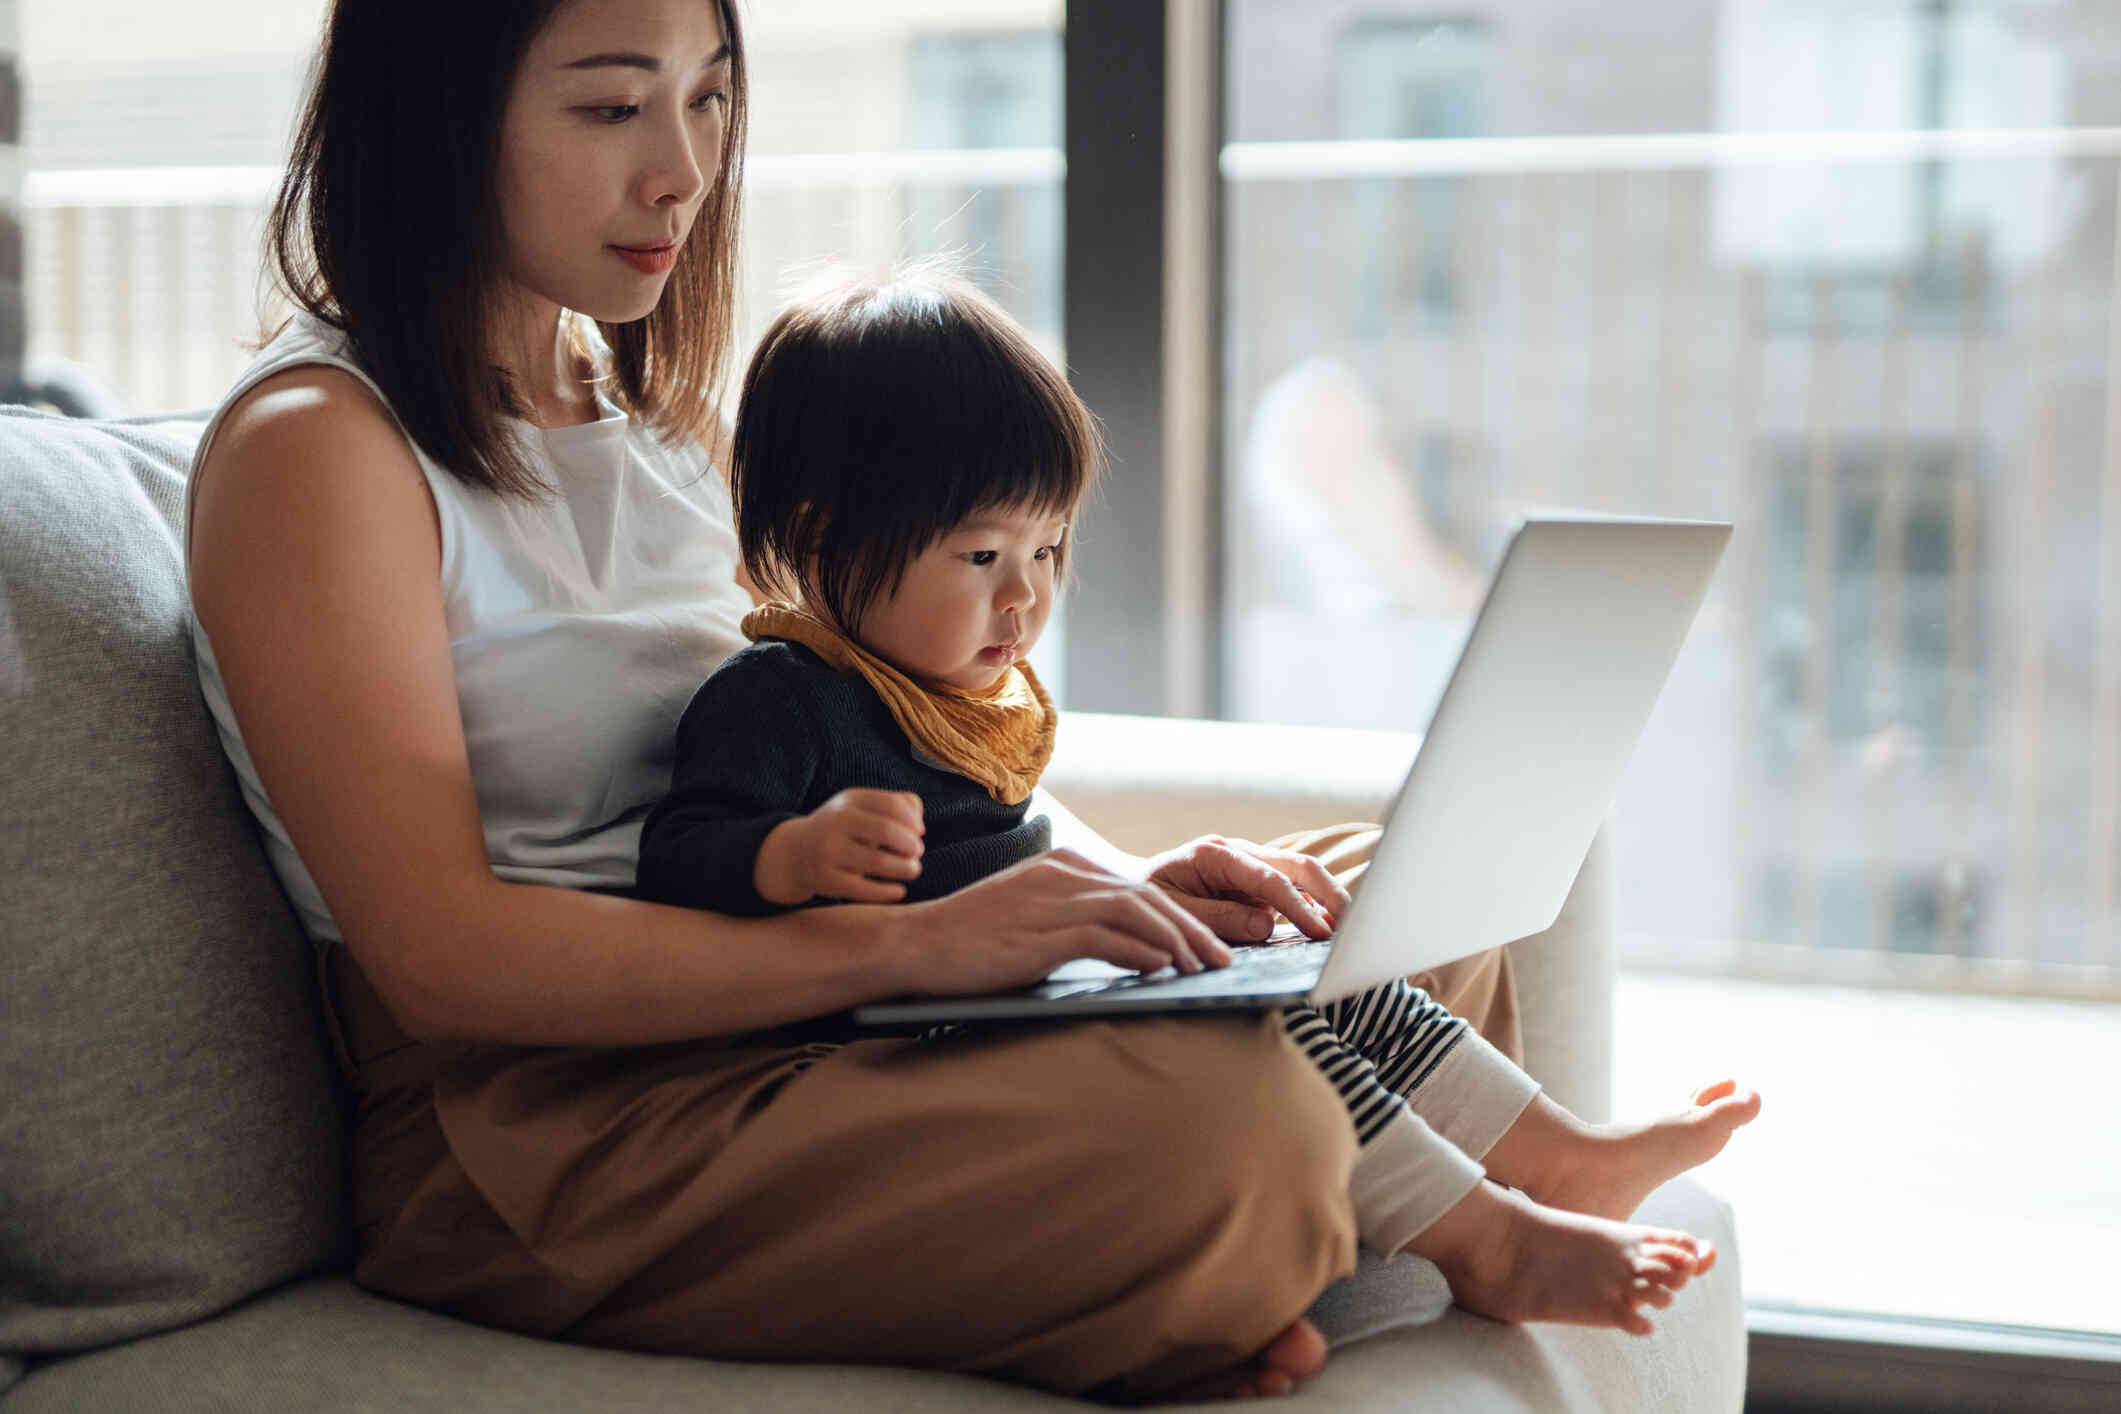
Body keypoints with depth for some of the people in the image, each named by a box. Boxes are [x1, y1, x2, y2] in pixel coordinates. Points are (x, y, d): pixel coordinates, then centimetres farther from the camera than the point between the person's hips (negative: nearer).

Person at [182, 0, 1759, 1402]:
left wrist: (1105, 881, -1)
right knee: (1232, 1113, -25)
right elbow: (441, 954, -19)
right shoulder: (315, 451, -9)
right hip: (531, 1137, -8)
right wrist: (907, 944, -24)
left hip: (747, 1042, 8)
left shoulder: (656, 405, 17)